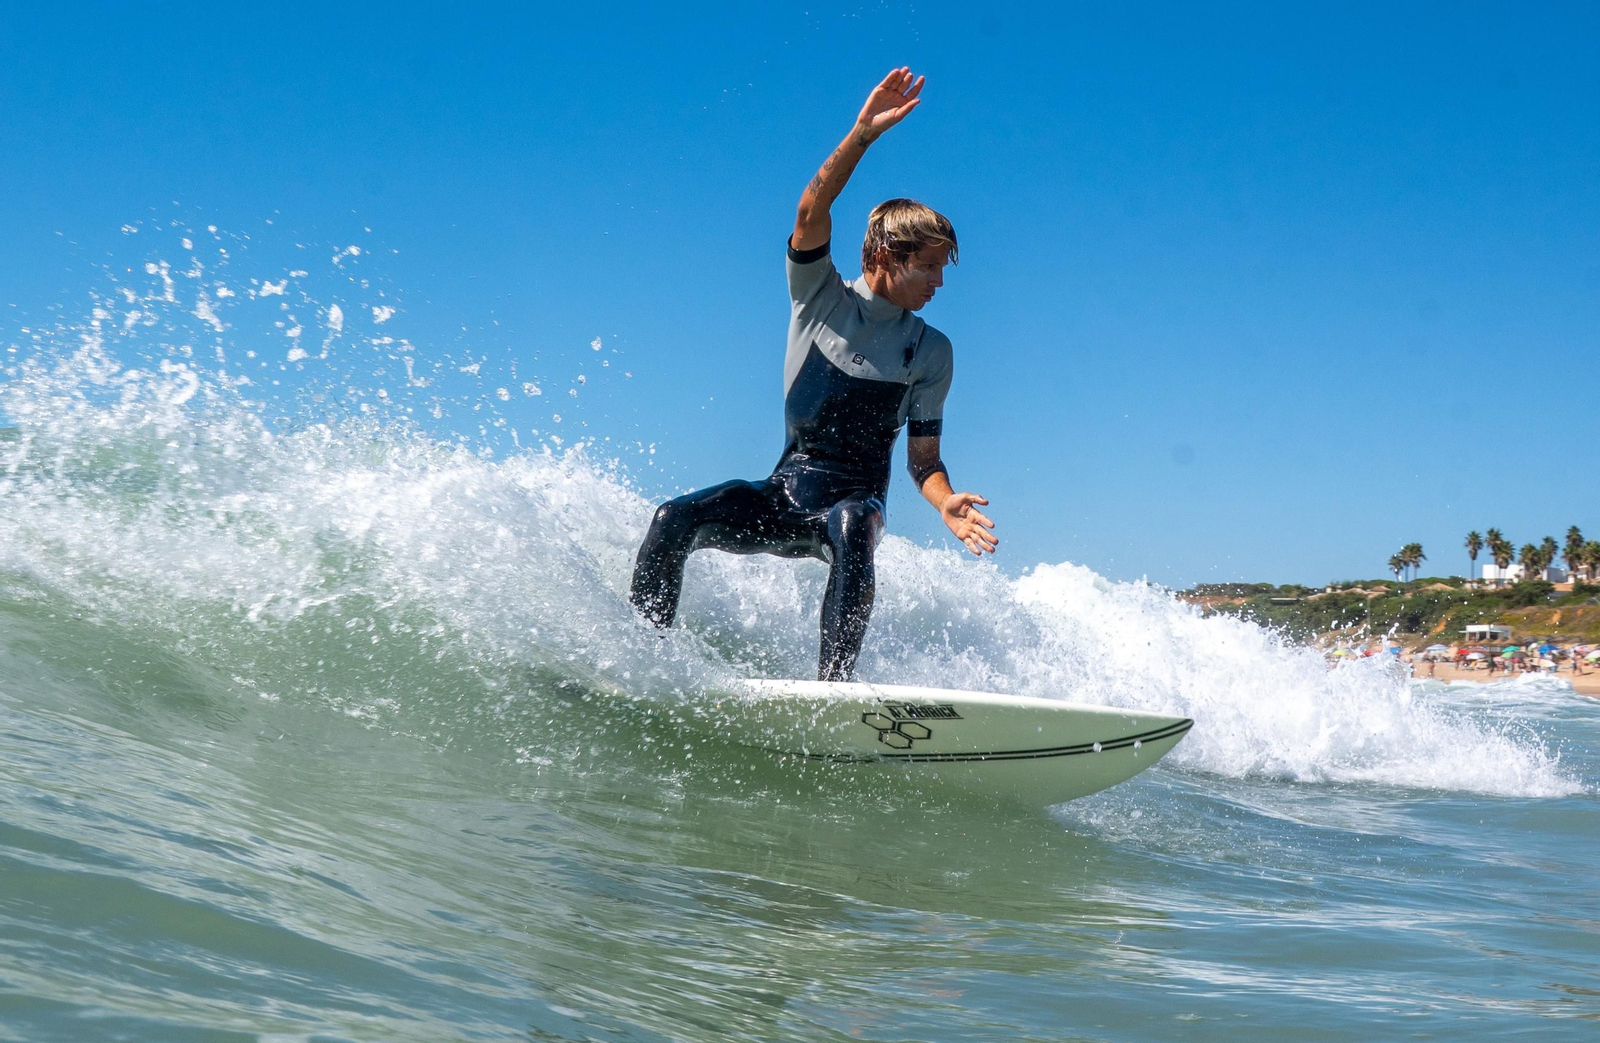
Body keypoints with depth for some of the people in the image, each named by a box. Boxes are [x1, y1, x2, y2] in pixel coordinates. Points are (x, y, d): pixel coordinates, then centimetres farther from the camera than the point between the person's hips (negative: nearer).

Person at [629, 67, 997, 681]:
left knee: (852, 527, -38)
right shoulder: (820, 296, 2)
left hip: (853, 502, -1)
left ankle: (832, 684, -43)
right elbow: (811, 214, -17)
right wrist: (864, 133, -28)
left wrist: (947, 503, -22)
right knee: (675, 521, -23)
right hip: (782, 496, 1)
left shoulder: (931, 352, 2)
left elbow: (923, 457, 1)